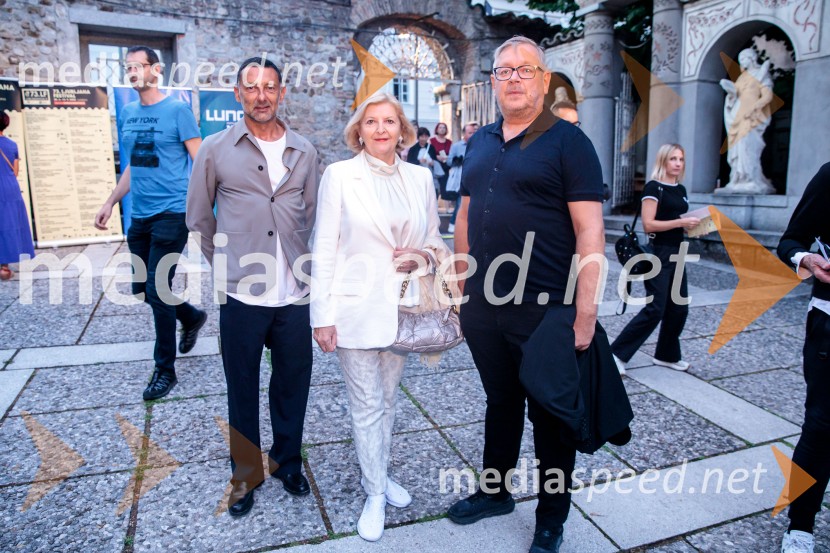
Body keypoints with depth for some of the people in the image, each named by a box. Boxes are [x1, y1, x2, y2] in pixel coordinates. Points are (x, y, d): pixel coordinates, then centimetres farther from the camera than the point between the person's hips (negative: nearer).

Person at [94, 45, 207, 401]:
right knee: (142, 287, 12)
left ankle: (165, 369, 9)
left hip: (171, 214, -7)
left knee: (157, 291, -6)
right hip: (139, 216, 7)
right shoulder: (126, 114, 12)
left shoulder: (177, 110, -7)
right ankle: (192, 317, 39)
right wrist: (111, 202, 16)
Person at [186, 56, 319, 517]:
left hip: (294, 294, 2)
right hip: (241, 295, -2)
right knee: (242, 391, 12)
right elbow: (198, 216, 8)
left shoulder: (304, 152, 6)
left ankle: (287, 462, 35)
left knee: (293, 384, 13)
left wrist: (295, 258, 12)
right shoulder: (216, 149, -1)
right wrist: (225, 264, 8)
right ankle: (246, 475, 32)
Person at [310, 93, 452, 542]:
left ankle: (378, 474, 37)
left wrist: (424, 255, -9)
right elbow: (324, 250, -6)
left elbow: (434, 238, 15)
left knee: (388, 400, 17)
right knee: (367, 405, 5)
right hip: (356, 308, -3)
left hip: (401, 307, 4)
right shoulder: (339, 175, -4)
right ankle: (375, 493, 23)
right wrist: (322, 315, -9)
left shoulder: (420, 177, 5)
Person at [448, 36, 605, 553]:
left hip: (545, 309, -5)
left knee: (550, 416, 10)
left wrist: (585, 312, -16)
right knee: (500, 402, 21)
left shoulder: (567, 141, -7)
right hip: (483, 305, 5)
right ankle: (495, 491, 41)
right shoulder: (480, 142, 11)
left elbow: (590, 232, -12)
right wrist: (461, 281, 13)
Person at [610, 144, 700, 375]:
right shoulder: (653, 187, -9)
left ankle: (667, 355, 25)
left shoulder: (681, 190, 14)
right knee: (655, 309, -10)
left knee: (679, 308, 10)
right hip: (658, 254, -8)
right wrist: (680, 222, -21)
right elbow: (648, 224, -18)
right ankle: (617, 353, -2)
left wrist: (695, 226, 5)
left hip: (676, 254, 8)